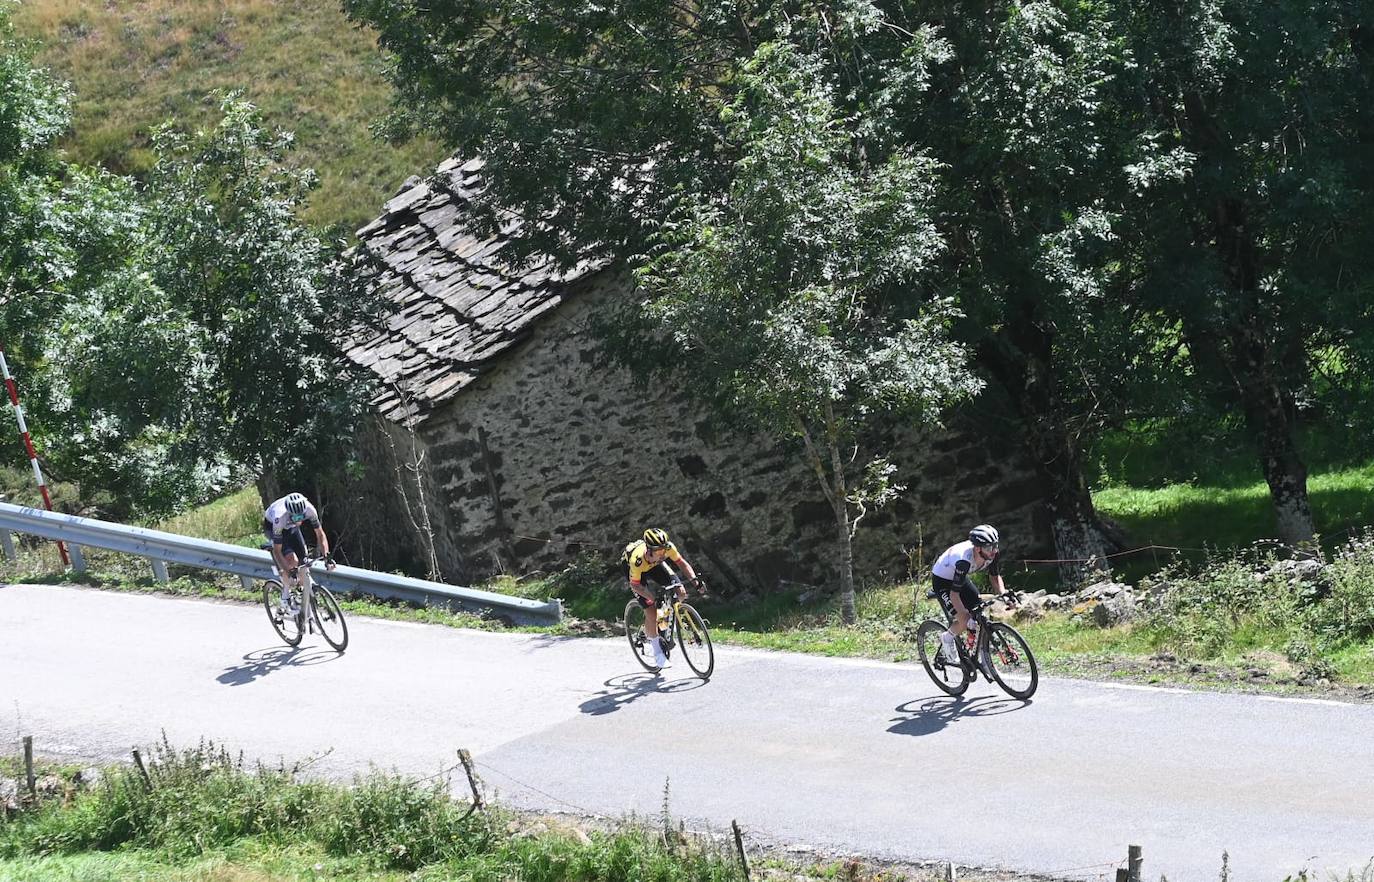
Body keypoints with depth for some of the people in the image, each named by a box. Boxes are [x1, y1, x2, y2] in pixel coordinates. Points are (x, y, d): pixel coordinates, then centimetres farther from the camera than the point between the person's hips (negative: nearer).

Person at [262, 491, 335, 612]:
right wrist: (289, 570, -45)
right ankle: (285, 597, -5)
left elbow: (320, 534, -24)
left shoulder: (309, 510, -34)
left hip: (290, 528, 4)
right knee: (292, 560, -24)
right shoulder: (280, 517, -42)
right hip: (271, 526, -4)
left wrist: (326, 556, -36)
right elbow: (277, 550, -36)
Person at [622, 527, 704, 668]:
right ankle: (657, 652, 5)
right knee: (651, 611, -15)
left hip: (654, 565, 4)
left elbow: (682, 563, -21)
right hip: (633, 569, -4)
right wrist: (654, 598, -39)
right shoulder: (637, 560, -41)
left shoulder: (668, 547, -34)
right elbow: (635, 585, -28)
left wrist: (695, 580, -37)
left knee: (680, 592, -16)